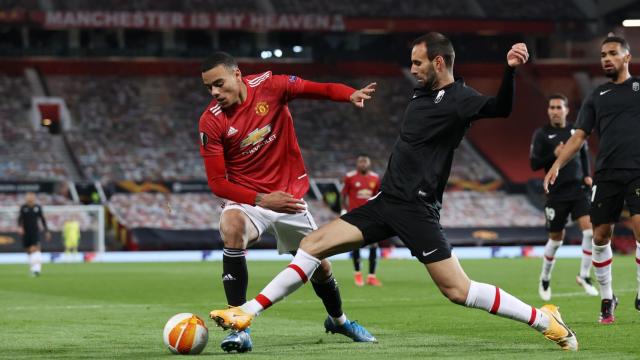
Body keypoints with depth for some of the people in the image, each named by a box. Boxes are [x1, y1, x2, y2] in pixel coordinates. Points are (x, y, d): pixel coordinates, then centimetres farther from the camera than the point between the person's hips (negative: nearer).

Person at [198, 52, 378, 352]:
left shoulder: (270, 86, -14)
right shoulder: (211, 122, -16)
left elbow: (320, 90, -9)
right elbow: (217, 182, -15)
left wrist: (351, 95, -31)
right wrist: (261, 200, -27)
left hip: (289, 196, 2)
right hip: (246, 198, -2)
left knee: (319, 265, 13)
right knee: (231, 226, -36)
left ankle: (338, 320, 48)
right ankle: (240, 329, -33)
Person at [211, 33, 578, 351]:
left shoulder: (458, 99, -12)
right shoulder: (423, 94, 13)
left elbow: (499, 108, -32)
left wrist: (511, 69, -47)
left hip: (417, 208, -8)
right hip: (386, 201, 8)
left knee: (458, 290, -13)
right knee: (313, 244, 1)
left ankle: (544, 320, -1)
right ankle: (247, 313, 2)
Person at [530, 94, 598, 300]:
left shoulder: (576, 131, 7)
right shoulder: (542, 134, -3)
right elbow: (534, 164, -6)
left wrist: (587, 175, 8)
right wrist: (554, 155, -20)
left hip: (579, 190, 2)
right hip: (557, 193, -2)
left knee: (590, 229, -15)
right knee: (556, 239, 6)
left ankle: (584, 275, -1)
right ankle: (545, 280, 27)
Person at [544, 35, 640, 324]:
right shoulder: (596, 97, 15)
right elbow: (579, 136, 11)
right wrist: (557, 165, 0)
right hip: (607, 175, 3)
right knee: (600, 236, 2)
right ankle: (607, 298, 17)